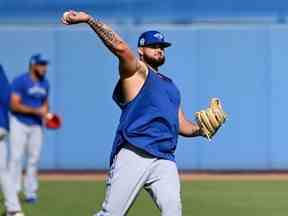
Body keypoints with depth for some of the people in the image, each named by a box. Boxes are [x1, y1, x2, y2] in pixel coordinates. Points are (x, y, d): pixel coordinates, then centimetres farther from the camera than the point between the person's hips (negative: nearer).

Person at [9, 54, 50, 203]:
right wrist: (36, 111, -22)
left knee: (34, 158, 5)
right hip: (19, 124, -6)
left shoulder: (45, 83, 9)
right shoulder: (20, 81, -12)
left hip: (37, 125, 6)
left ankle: (30, 192, 12)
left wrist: (46, 114, 1)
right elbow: (14, 105, -18)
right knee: (16, 157, -11)